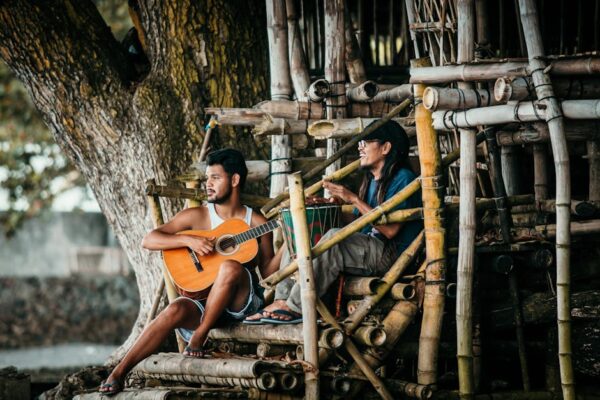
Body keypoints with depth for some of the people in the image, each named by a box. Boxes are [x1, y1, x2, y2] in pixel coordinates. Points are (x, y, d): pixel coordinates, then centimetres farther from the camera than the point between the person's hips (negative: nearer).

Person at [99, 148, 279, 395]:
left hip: (242, 303, -1)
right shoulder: (197, 216, 7)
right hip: (203, 299, 1)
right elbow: (148, 240, 0)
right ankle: (118, 373, -33)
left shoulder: (257, 223, 6)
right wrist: (188, 240, -15)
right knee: (176, 311, -33)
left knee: (230, 267, -33)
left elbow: (268, 272, 5)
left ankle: (199, 337, -20)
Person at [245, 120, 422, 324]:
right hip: (366, 250, 9)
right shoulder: (372, 180, 20)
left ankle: (296, 307, -30)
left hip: (390, 253, -9)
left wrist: (353, 199, -18)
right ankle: (283, 301, -15)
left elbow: (390, 230, -19)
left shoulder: (403, 178, -9)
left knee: (334, 237, -35)